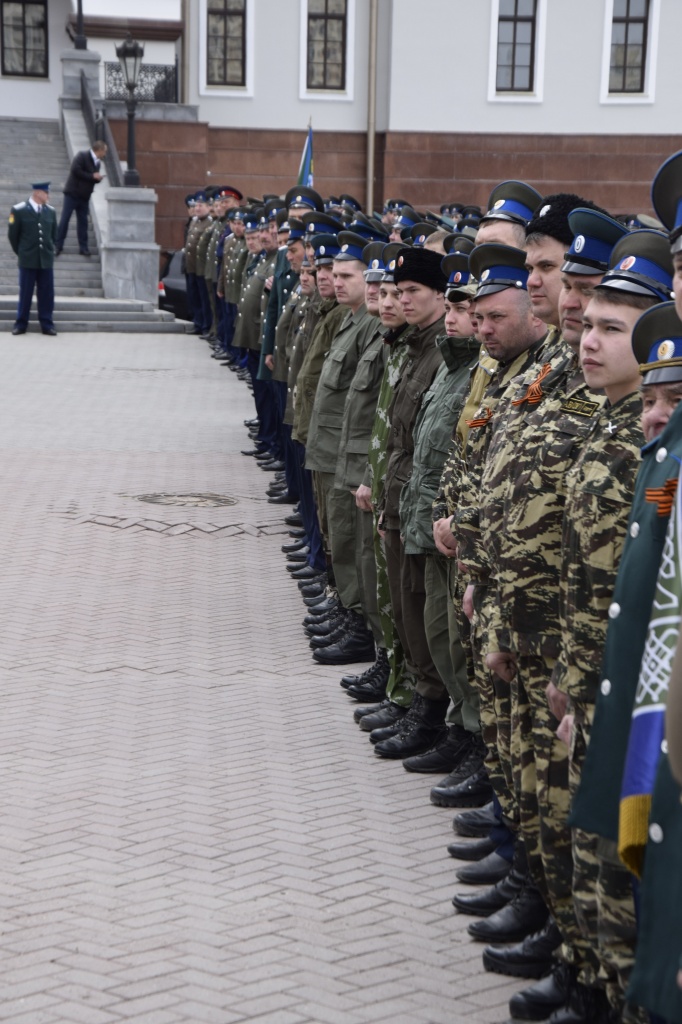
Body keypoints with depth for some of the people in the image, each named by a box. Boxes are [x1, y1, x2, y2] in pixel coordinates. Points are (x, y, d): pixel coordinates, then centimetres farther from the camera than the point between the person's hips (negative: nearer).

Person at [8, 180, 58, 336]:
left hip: (46, 259, 3)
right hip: (27, 260, -3)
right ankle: (20, 324, 11)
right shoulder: (18, 210, -4)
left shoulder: (51, 211, 6)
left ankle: (47, 325, 9)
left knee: (47, 294, 3)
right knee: (25, 294, 3)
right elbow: (12, 235, 3)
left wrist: (48, 250, 13)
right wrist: (21, 253, 7)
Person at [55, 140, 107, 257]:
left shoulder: (97, 162, 10)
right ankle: (58, 246, 2)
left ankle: (83, 247, 13)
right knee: (64, 219, -3)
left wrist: (98, 177, -6)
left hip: (84, 196, 7)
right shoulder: (82, 156, -12)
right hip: (73, 193, -7)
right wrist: (92, 176, -19)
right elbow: (75, 170, -22)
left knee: (83, 221, 8)